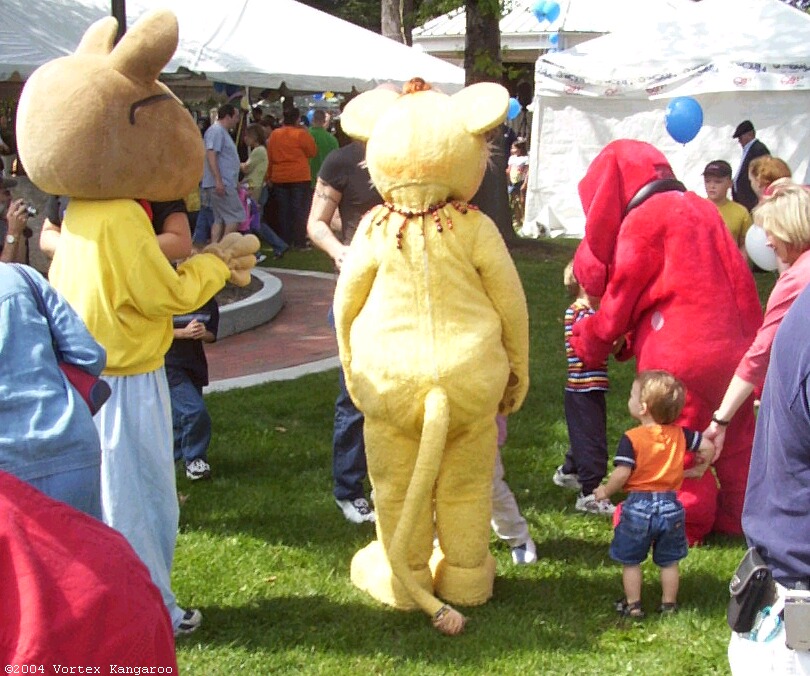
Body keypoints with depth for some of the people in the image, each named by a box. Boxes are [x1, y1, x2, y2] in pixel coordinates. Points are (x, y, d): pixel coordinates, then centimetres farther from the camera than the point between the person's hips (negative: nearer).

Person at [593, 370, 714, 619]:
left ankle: (633, 605, 16)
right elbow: (708, 447, 2)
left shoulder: (631, 438, -15)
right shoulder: (679, 434, 0)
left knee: (630, 560, 12)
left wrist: (605, 491, -4)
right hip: (670, 505, 4)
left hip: (638, 506, -4)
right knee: (669, 561, 17)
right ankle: (669, 604, 24)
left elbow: (622, 474, -20)